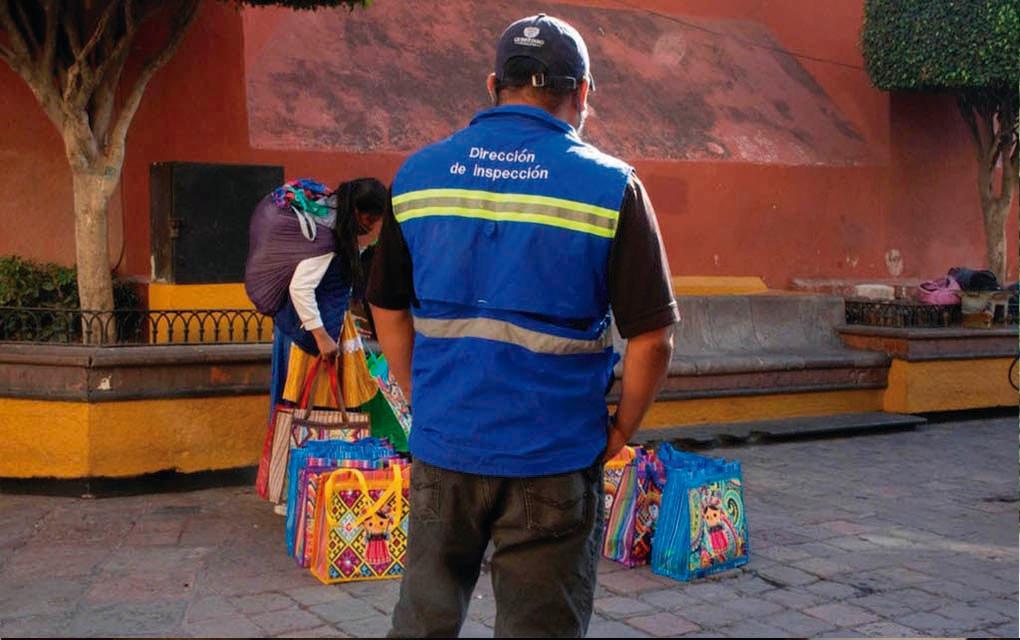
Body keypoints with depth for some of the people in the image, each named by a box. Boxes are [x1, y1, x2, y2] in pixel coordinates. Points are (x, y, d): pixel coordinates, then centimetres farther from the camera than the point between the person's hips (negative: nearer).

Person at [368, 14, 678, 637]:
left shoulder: (418, 174, 3)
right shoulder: (612, 186, -8)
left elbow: (389, 312, 9)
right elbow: (653, 338, -10)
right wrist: (620, 430, 4)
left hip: (443, 447, 4)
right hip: (553, 462, -3)